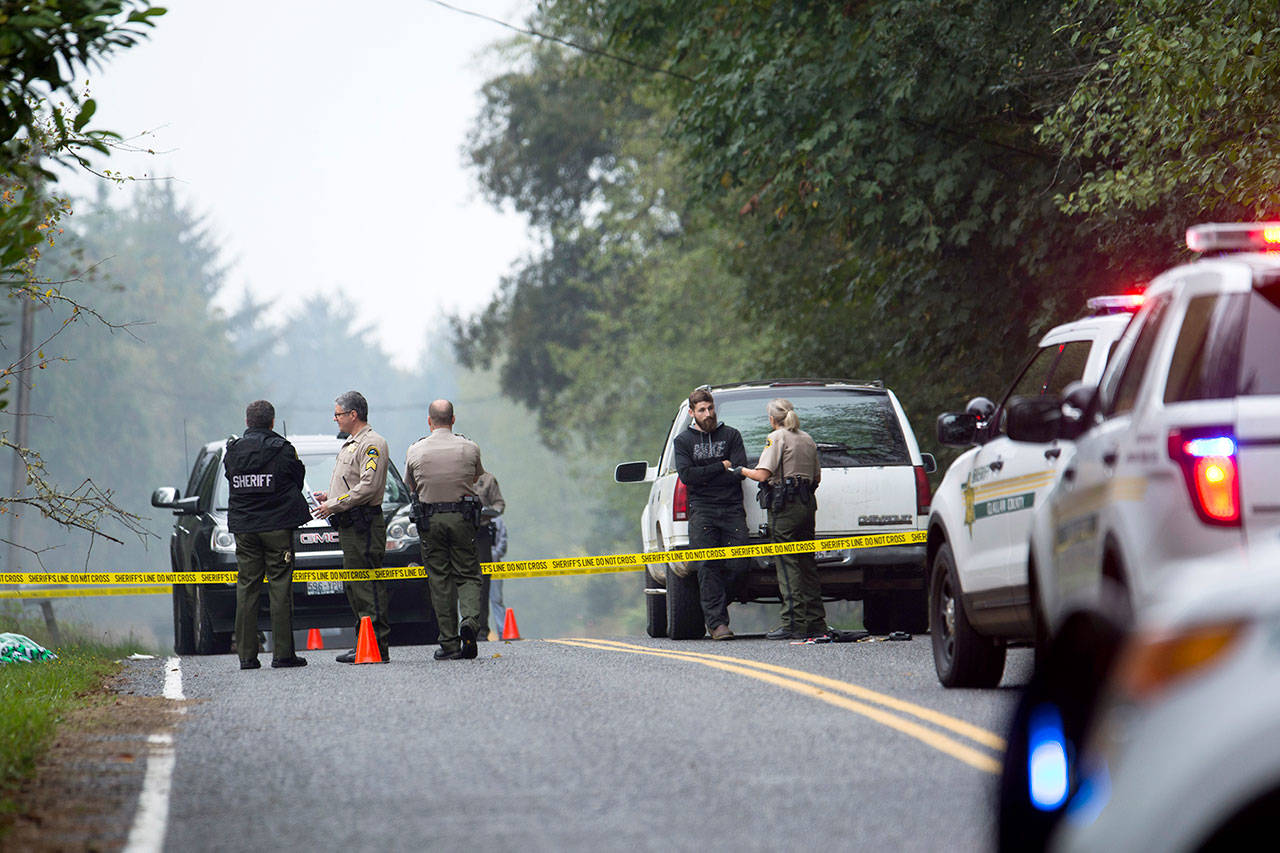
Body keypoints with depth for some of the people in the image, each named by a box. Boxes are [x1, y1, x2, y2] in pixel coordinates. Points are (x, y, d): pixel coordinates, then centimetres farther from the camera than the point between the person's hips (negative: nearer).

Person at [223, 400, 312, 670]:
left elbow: (233, 482, 12)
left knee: (246, 589, 6)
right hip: (277, 526, -3)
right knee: (280, 588, -1)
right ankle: (282, 653, -4)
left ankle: (246, 655, 3)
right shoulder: (282, 450, -8)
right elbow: (298, 480, 4)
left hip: (244, 528, 3)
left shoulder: (233, 453, 2)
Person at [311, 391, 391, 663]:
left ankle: (378, 648, -13)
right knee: (353, 585, 11)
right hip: (349, 526, 11)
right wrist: (330, 497, 14)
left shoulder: (372, 444, -11)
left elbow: (369, 486, -21)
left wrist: (335, 505, -17)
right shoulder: (350, 444, 23)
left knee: (367, 585, -12)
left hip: (364, 524, -11)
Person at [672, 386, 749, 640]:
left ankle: (713, 607, 12)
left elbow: (740, 471, 0)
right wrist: (721, 467, -4)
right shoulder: (683, 440, 12)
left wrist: (704, 475, -2)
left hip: (732, 509, 1)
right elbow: (686, 475, -2)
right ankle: (717, 622, -12)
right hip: (702, 511, -1)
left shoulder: (731, 435, 13)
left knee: (738, 567, -9)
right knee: (707, 567, -11)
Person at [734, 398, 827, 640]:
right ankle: (816, 622, 11)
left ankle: (794, 624, -11)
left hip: (784, 505, -8)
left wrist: (740, 470, 0)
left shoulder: (776, 438, -7)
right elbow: (817, 477, 21)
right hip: (807, 503, 8)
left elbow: (762, 474, -16)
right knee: (807, 563, 11)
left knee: (787, 565, -7)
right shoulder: (807, 439, 16)